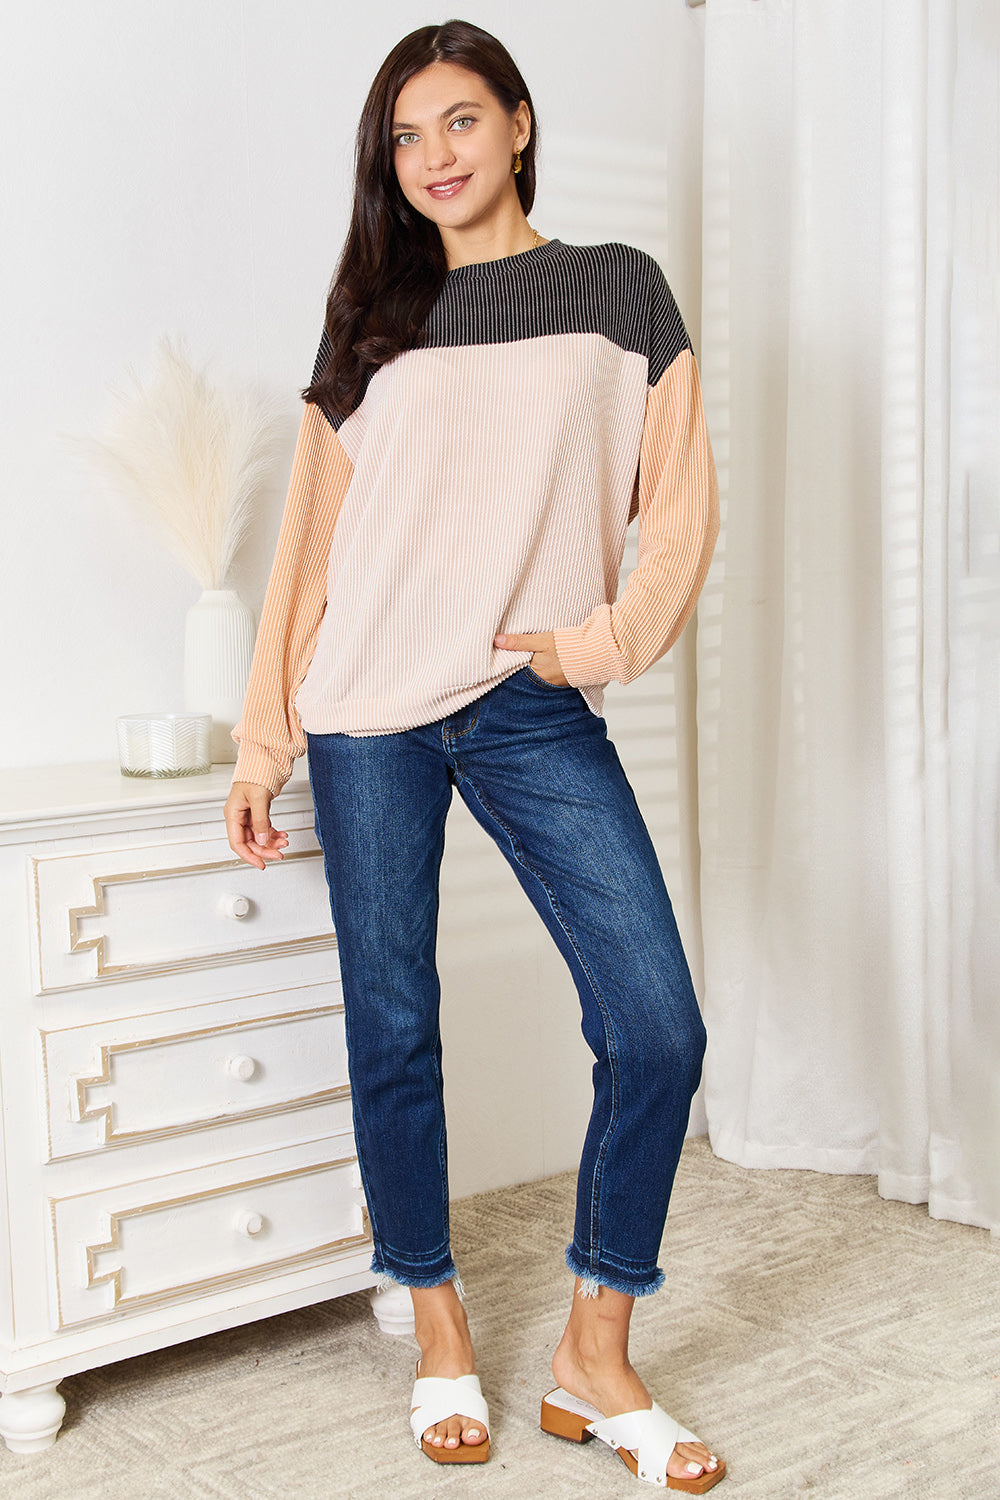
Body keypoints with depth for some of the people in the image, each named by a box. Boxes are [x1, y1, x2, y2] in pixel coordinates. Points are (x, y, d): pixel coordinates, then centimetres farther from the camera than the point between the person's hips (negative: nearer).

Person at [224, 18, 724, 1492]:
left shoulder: (616, 287, 9)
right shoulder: (371, 315, 12)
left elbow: (681, 503, 5)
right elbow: (309, 536, 10)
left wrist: (604, 640, -9)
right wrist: (265, 735, 6)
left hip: (533, 708, -1)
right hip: (370, 709, 2)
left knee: (658, 1030, -10)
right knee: (391, 1030, 4)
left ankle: (595, 1359, 8)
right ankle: (438, 1329, 24)